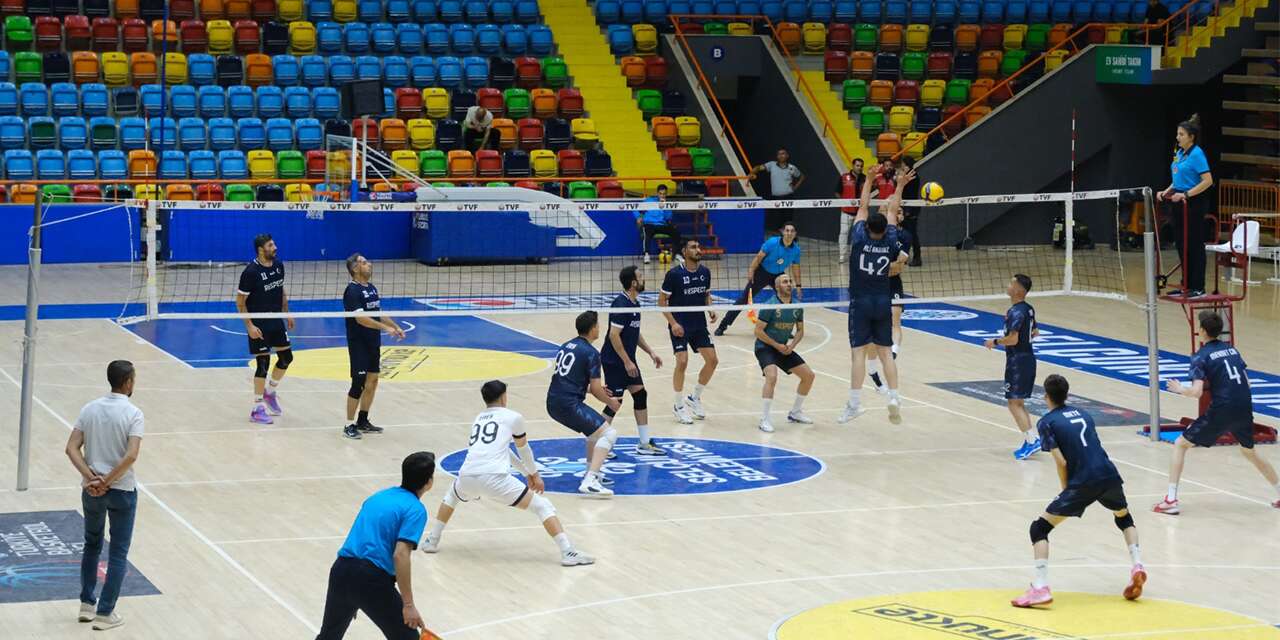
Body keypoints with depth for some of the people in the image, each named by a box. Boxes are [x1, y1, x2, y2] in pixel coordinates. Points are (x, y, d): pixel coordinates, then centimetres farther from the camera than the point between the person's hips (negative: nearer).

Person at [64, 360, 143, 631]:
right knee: (118, 554, 6)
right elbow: (131, 456, -23)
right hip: (122, 491, -4)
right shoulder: (133, 414, -13)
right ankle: (104, 614, 5)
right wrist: (107, 482, -16)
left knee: (92, 545, 23)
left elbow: (72, 449, -6)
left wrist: (91, 477, -12)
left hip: (91, 490, 4)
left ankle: (87, 604, 25)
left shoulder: (89, 409, 1)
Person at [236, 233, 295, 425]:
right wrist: (249, 326, -20)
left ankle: (270, 392, 33)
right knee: (263, 363, -5)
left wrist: (287, 313, 15)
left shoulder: (278, 265, 0)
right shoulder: (251, 272, -19)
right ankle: (257, 409, 5)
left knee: (286, 357, 10)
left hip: (276, 320, 7)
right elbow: (240, 302, -14)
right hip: (259, 325, -7)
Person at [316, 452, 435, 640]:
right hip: (372, 580, -7)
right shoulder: (415, 510, -6)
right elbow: (400, 555, -17)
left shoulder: (378, 496, 18)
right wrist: (408, 605, -17)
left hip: (340, 569, 7)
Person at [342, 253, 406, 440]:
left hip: (373, 344, 9)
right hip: (358, 345, -9)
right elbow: (361, 318, -25)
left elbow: (379, 313, 20)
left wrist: (395, 326, 9)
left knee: (372, 382, 12)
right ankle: (349, 425, 0)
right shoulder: (352, 291, -16)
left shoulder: (371, 288, 12)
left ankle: (363, 421, 22)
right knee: (359, 384, -8)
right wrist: (385, 328, -28)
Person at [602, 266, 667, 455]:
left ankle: (644, 443, 15)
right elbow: (614, 335, -23)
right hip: (614, 361, -10)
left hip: (628, 360, 10)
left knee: (640, 395, 9)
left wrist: (650, 352, 15)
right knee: (615, 401, -5)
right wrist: (627, 362, -21)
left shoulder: (634, 303, 9)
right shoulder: (621, 304, -21)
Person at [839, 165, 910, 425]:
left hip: (860, 303, -3)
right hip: (883, 304, 3)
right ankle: (894, 397, -2)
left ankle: (854, 403, -9)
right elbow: (892, 211, 9)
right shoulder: (890, 242, -2)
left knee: (859, 352, -6)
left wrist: (869, 180, 9)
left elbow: (863, 207, 2)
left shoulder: (861, 239, -9)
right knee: (885, 352, 8)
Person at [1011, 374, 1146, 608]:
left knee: (1039, 528, 3)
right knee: (1124, 518, 36)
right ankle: (1137, 567, 17)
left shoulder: (1047, 423, 4)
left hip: (1082, 483, -5)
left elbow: (1061, 462, -6)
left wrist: (1066, 490, 9)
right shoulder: (1083, 414, 22)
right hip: (1109, 476, 5)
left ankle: (1040, 588, -11)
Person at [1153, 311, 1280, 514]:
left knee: (1181, 445, 8)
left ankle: (1171, 500, 0)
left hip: (1221, 411, -6)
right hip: (1245, 409, 6)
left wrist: (1180, 389, 4)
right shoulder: (1231, 349, 14)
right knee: (1249, 451, 31)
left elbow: (1196, 391, -16)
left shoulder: (1201, 357, -5)